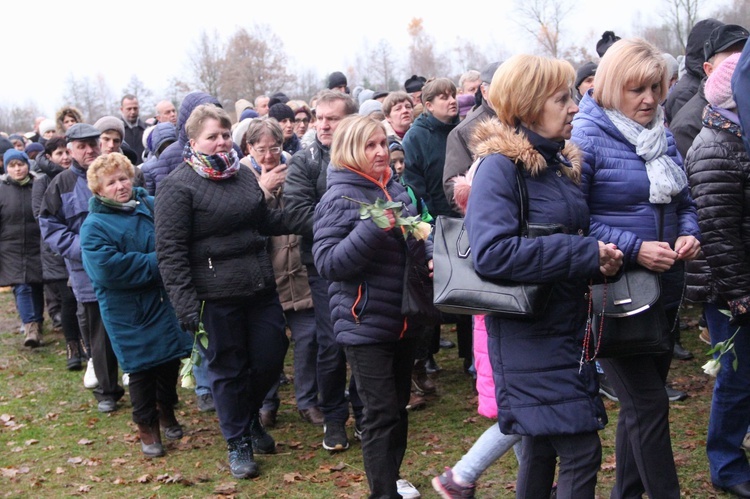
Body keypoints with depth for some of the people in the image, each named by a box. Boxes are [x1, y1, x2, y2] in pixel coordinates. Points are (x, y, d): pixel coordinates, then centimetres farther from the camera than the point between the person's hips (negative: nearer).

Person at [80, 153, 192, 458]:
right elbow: (107, 269, -23)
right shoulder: (94, 227, -11)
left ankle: (166, 412, 38)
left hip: (166, 302, 4)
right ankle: (147, 427, 23)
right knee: (142, 368, 4)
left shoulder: (153, 206, 2)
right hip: (129, 313, -4)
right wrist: (155, 262, -19)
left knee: (170, 360, 15)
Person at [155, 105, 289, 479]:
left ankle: (249, 416, 40)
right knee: (228, 369, 8)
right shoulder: (178, 186, -10)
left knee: (270, 358, 11)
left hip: (260, 288, 6)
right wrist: (185, 304, -19)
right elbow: (170, 251, -14)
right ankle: (238, 442, 26)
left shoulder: (243, 174, 9)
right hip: (216, 296, -6)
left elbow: (266, 222, 19)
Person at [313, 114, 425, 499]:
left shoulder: (395, 189, 7)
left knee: (398, 406, 19)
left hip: (401, 318, 7)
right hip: (365, 323, -7)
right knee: (381, 413, -3)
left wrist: (431, 256, -1)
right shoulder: (339, 198, -13)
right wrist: (373, 228, -30)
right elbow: (327, 263, -20)